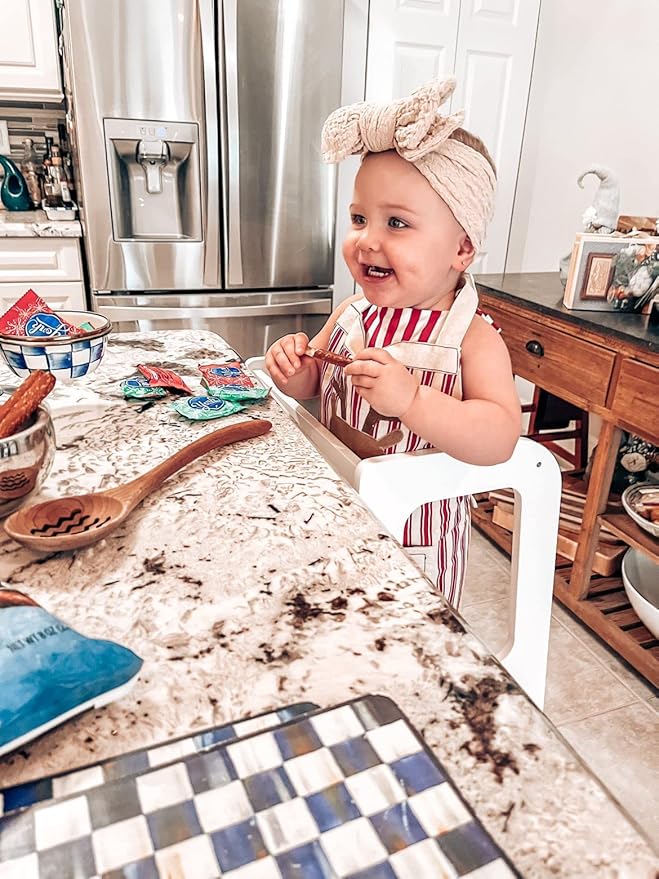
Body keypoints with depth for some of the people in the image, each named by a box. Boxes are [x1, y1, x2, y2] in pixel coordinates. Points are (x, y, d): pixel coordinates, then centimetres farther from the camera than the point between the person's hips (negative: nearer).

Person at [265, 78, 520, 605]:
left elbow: (501, 438, -29)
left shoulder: (472, 338, -19)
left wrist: (411, 398, -39)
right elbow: (314, 387, 10)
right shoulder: (352, 314, -3)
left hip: (414, 533, -5)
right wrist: (295, 370, -13)